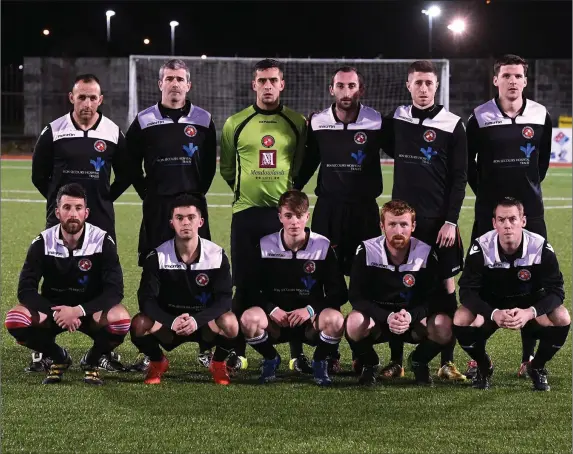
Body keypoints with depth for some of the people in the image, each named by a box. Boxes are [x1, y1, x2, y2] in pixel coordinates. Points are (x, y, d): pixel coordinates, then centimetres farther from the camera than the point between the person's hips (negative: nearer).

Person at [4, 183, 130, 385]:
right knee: (15, 320, -28)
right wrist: (55, 312, -31)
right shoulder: (42, 243, -11)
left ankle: (92, 361, -1)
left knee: (120, 320, -35)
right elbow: (25, 290, -14)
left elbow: (114, 291, -20)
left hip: (91, 309, -1)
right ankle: (59, 358, 2)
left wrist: (78, 310, -34)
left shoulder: (103, 241, -15)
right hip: (52, 308, 2)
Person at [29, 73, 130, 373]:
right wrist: (58, 201, 5)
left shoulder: (113, 134, 1)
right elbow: (39, 174, 7)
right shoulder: (53, 132, -2)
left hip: (101, 221, 1)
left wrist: (105, 199, 4)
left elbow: (124, 175, 11)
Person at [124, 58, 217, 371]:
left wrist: (198, 192, 6)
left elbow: (210, 164, 13)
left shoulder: (203, 121, 4)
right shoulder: (144, 122, 2)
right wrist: (147, 193, 3)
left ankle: (205, 348, 8)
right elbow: (131, 164, 9)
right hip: (156, 207, 0)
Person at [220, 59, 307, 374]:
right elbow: (227, 167, 15)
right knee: (244, 286, 4)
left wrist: (289, 189, 11)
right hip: (246, 212, 0)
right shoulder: (235, 123, 2)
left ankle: (298, 354, 10)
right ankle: (238, 353, 14)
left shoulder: (298, 123, 2)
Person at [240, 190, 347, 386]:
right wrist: (272, 309, -18)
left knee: (335, 320, -35)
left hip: (311, 320, -1)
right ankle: (270, 359, 1)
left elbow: (338, 294, -3)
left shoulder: (323, 246, -5)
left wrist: (310, 310, -18)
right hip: (275, 320, 1)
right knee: (249, 318, -33)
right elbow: (251, 289, 0)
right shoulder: (265, 246, -3)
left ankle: (320, 362, -1)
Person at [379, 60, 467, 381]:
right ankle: (396, 360, 13)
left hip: (439, 221, -2)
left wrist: (451, 221, -10)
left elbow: (459, 178, -5)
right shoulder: (396, 120, 4)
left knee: (446, 286, 1)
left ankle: (448, 362, 8)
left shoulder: (452, 125, -4)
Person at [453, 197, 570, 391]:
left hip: (530, 305, 0)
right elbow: (467, 290, -23)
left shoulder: (540, 247, -23)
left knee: (562, 319, -28)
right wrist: (494, 314, -42)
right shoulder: (481, 248, -23)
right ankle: (483, 367, 2)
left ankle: (537, 367, 1)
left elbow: (555, 290, -22)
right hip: (491, 306, 0)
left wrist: (529, 312, -42)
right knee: (461, 320, -29)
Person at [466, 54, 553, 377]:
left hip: (530, 210, 1)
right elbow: (467, 161, 8)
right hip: (490, 211, -1)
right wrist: (484, 192, 7)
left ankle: (530, 355, 11)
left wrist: (528, 189, 12)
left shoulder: (541, 118, 0)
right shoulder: (480, 119, -5)